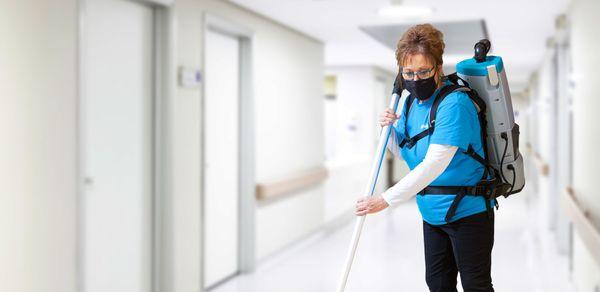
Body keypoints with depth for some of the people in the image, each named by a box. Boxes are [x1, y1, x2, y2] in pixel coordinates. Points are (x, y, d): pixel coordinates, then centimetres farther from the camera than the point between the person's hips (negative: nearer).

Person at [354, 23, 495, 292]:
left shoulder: (454, 104, -23)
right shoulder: (412, 103, 5)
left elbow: (434, 164, -30)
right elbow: (405, 153, 16)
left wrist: (386, 199, -31)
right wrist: (390, 129, -6)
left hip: (467, 211, -8)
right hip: (433, 212, 8)